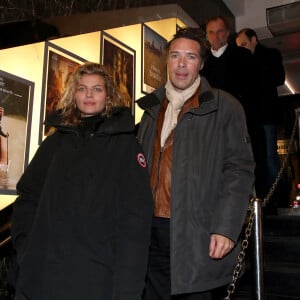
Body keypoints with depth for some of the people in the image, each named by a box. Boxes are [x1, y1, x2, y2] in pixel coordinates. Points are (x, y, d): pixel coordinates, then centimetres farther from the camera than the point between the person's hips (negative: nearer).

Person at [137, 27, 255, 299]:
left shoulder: (223, 107, 0)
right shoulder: (152, 108, 15)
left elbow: (239, 170, -6)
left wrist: (226, 228, -15)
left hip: (195, 233, -4)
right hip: (151, 230, 4)